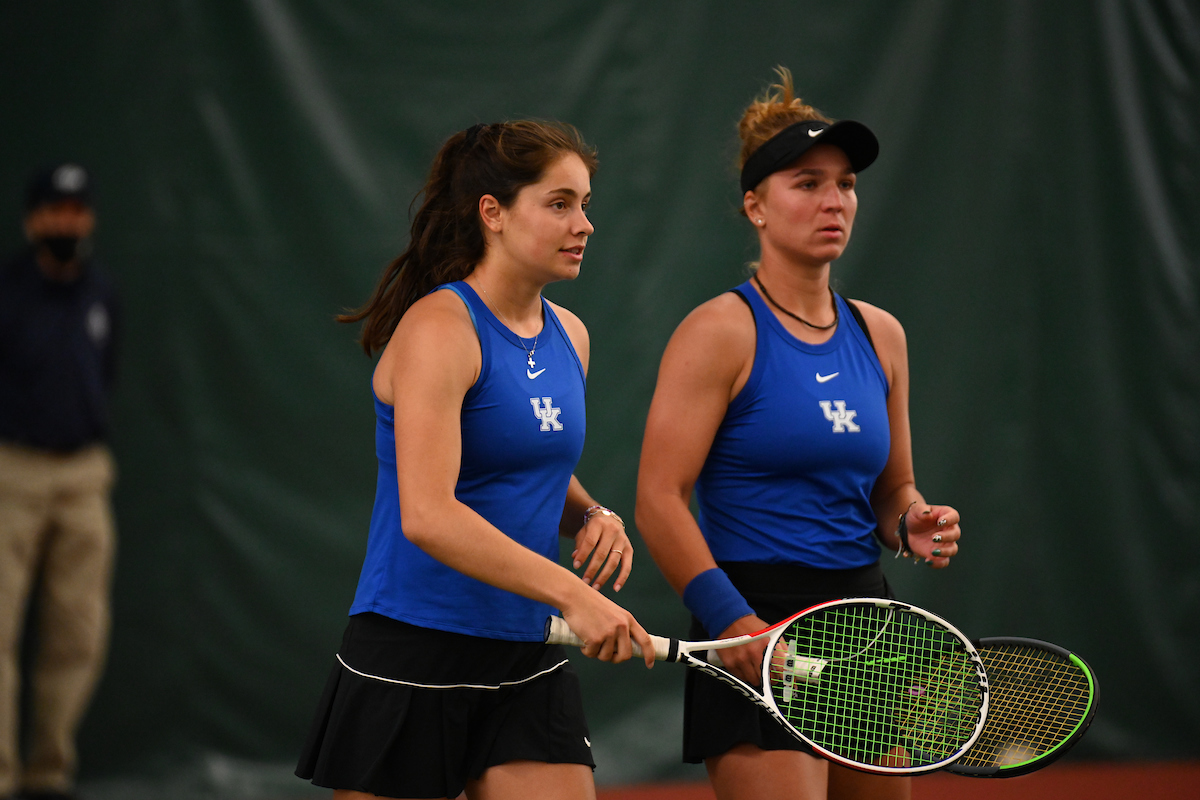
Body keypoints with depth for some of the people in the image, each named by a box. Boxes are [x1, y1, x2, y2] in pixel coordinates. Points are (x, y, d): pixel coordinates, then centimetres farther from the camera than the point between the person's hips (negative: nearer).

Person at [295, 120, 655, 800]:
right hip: (410, 660, -7)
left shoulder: (568, 336, 10)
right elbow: (427, 516, -26)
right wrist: (571, 594, -29)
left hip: (528, 665, 7)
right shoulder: (439, 329, -15)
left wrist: (592, 515, 4)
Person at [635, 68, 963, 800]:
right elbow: (659, 500, -13)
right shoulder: (722, 332, -7)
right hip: (756, 633, -7)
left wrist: (915, 524, -1)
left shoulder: (879, 334, 12)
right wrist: (735, 624, -22)